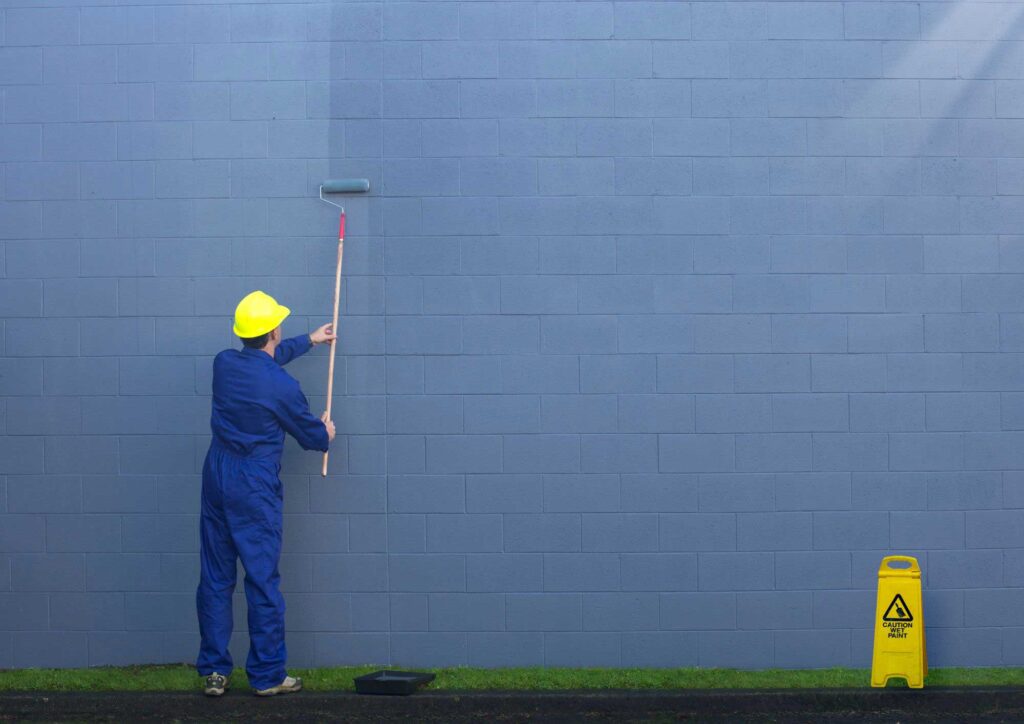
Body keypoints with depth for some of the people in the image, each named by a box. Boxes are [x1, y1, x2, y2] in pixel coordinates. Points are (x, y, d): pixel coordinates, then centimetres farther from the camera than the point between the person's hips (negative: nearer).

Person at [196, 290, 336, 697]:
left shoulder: (224, 363, 0)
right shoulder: (282, 387, -16)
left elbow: (264, 359, 24)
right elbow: (313, 437, -2)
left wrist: (309, 341, 36)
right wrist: (326, 433, 23)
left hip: (216, 480, 6)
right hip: (255, 490, -6)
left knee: (215, 579, 10)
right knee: (263, 582, 2)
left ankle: (213, 672, 14)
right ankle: (267, 675, 8)